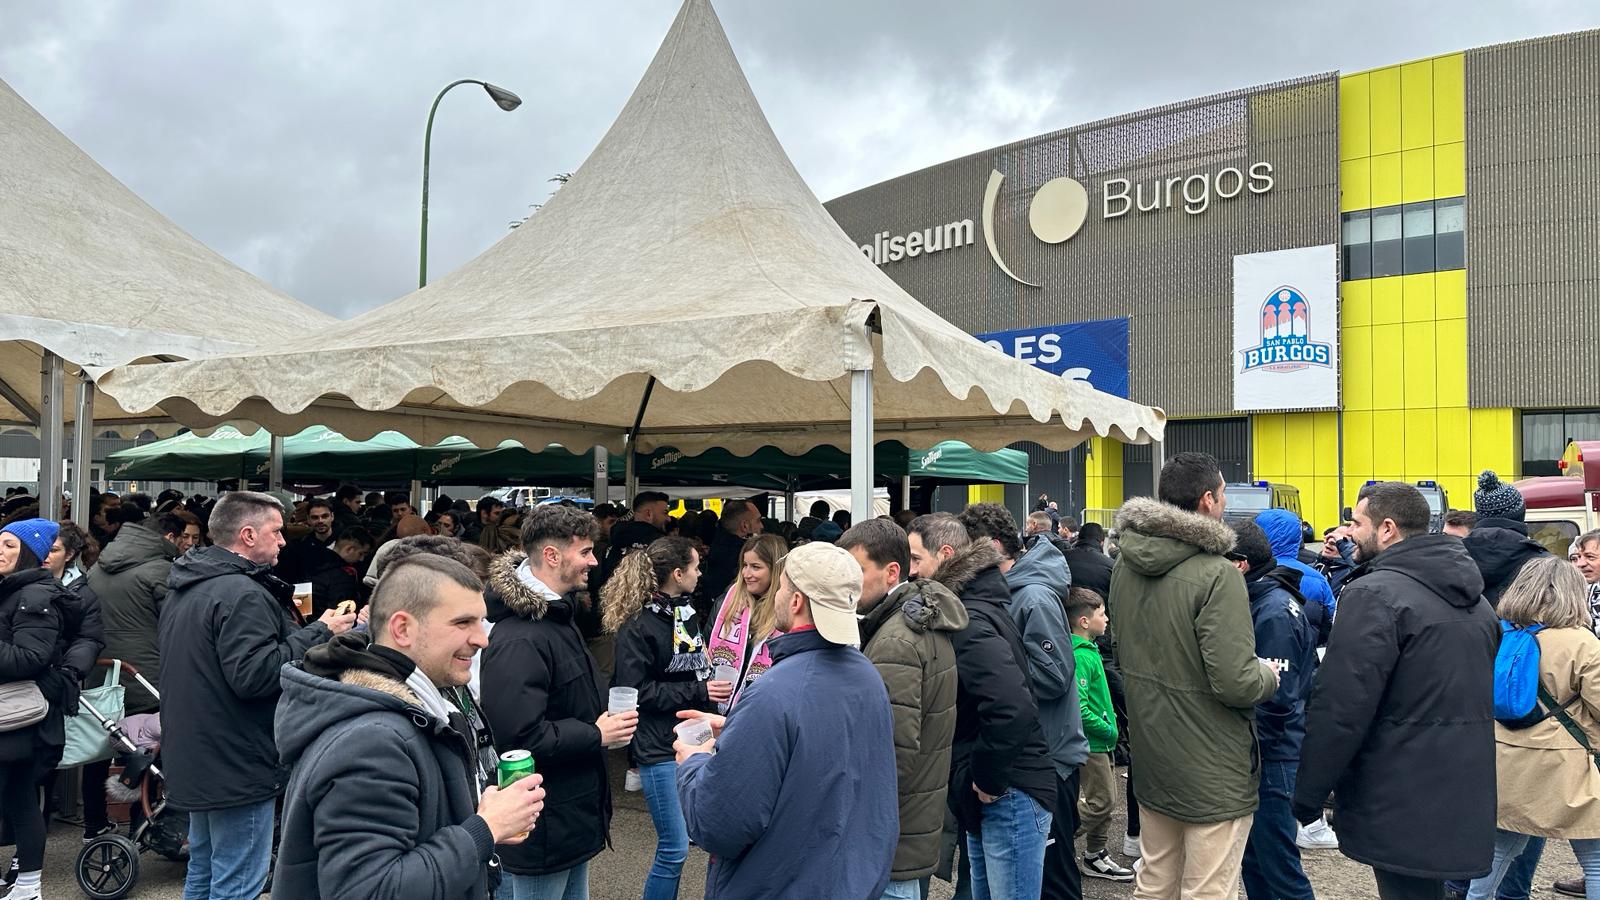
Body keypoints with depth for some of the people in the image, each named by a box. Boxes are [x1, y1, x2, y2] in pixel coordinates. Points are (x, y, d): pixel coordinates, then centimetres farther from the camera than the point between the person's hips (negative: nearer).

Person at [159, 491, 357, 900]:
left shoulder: (185, 589, 12)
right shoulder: (242, 594, -22)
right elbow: (253, 675, -28)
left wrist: (281, 619, 18)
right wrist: (318, 633, -19)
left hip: (196, 760, 11)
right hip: (237, 768, -10)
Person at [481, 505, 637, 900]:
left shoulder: (556, 618, 11)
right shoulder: (518, 641, -25)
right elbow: (521, 738, -29)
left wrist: (603, 720, 6)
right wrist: (596, 734, -18)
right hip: (542, 830, -10)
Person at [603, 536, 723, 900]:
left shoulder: (688, 613, 8)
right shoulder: (637, 625, -13)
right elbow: (636, 691, -17)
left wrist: (715, 686, 4)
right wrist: (698, 692, -17)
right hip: (660, 748, -7)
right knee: (674, 847, -2)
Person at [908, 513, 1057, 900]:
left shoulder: (969, 623, -20)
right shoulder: (968, 607, 10)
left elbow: (1012, 708, -32)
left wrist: (988, 779, -20)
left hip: (1010, 796, -10)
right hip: (990, 796, 10)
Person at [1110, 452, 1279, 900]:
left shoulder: (1124, 566, 2)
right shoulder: (1217, 575, -22)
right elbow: (1235, 683, -24)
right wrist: (1268, 676, -4)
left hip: (1150, 761, 7)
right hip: (1211, 772, -7)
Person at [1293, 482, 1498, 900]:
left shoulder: (1375, 595, -17)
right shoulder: (1474, 598, 12)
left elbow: (1340, 707, -21)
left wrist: (1307, 796, -13)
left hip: (1402, 813, -8)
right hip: (1465, 803, 9)